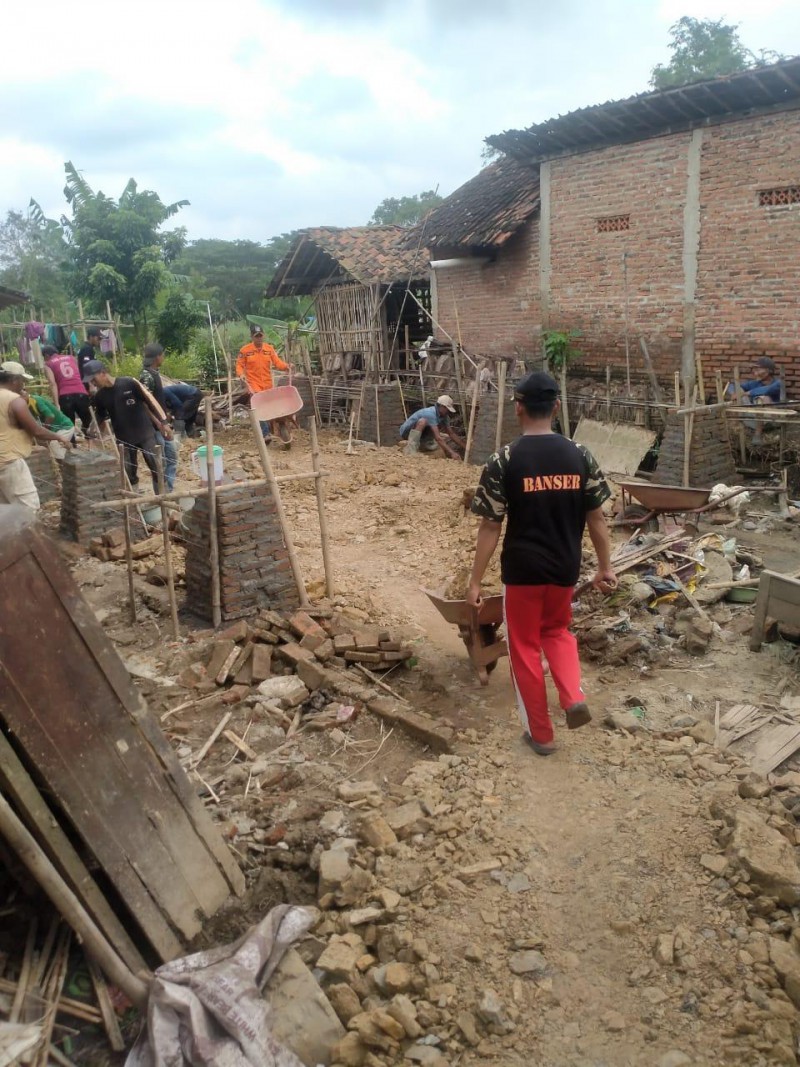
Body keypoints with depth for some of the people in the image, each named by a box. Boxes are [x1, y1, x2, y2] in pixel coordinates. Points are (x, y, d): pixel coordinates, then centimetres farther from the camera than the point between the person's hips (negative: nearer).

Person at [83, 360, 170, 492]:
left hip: (145, 434, -3)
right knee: (129, 475, 7)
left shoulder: (129, 383, -11)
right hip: (124, 440, 3)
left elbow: (149, 400, -9)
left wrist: (164, 422, -12)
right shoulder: (100, 396, 2)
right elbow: (100, 420, 13)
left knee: (157, 469, -1)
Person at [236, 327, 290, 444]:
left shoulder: (269, 349, 5)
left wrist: (285, 366, -20)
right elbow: (239, 365, 2)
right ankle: (266, 433, -11)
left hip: (268, 384, 4)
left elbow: (277, 362, -1)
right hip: (254, 385, -3)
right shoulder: (245, 350, -3)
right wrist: (241, 374, -17)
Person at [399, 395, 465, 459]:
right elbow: (438, 438, -39)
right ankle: (411, 449, -32)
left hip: (420, 436, 8)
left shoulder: (444, 416, -5)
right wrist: (452, 453, -45)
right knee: (422, 421, -38)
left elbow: (452, 433, 2)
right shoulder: (431, 414, -32)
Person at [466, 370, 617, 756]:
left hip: (522, 569, -3)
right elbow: (596, 518, 1)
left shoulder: (504, 461, -14)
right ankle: (574, 697, 8)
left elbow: (490, 527, -13)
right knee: (557, 630, 29)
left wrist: (475, 580, -5)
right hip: (564, 567, 4)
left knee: (525, 647, 13)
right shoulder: (580, 456, -4)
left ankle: (541, 734, 22)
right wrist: (605, 567, 12)